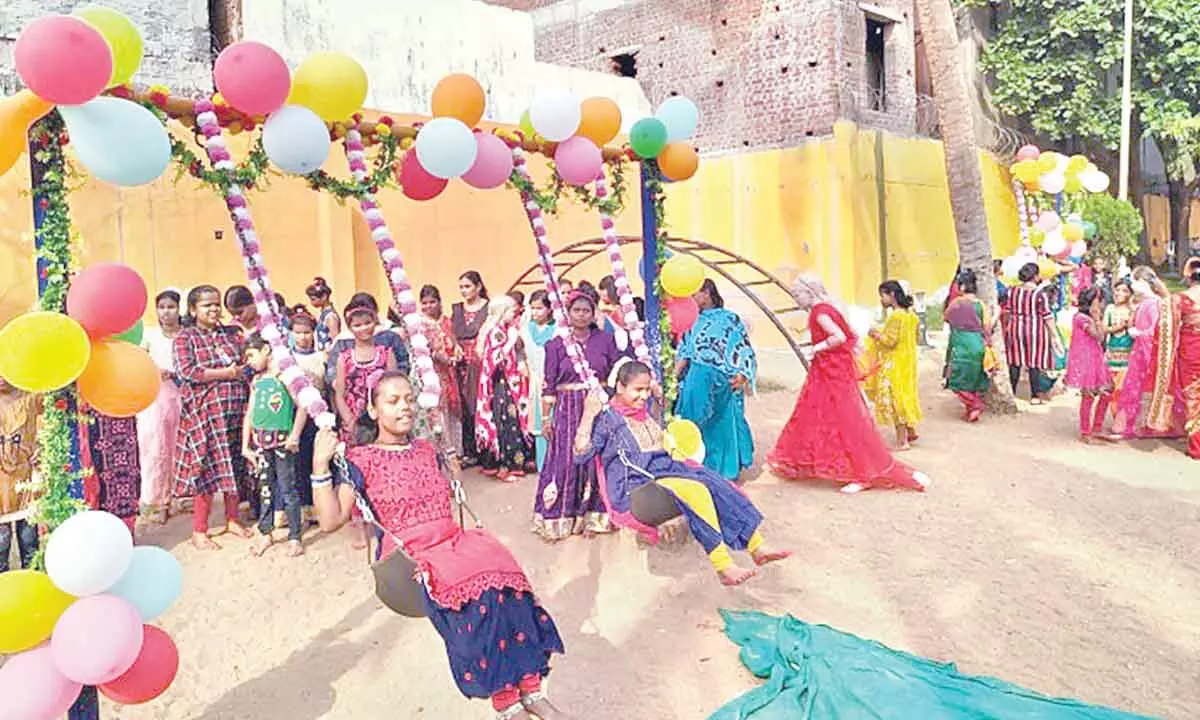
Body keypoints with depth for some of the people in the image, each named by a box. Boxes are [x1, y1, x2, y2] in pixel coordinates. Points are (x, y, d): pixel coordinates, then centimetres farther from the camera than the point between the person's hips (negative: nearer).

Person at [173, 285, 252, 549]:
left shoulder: (232, 334, 13)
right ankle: (199, 531, 7)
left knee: (234, 465, 8)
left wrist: (242, 369, -7)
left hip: (235, 407, 4)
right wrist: (225, 373, -11)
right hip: (203, 410, -4)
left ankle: (232, 520, 23)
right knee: (207, 468, -4)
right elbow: (186, 371, -12)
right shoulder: (185, 337, 0)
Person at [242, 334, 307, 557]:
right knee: (265, 487, 12)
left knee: (287, 488, -1)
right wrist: (245, 446, 11)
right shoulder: (256, 381, 13)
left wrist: (295, 436, -15)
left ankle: (294, 537, 8)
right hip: (260, 442, 5)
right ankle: (265, 533, 24)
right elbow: (249, 414, 14)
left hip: (282, 440, -5)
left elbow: (302, 406, -9)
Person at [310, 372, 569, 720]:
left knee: (501, 567, -29)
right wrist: (320, 466, -12)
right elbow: (331, 520, -3)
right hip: (408, 554, -5)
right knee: (474, 586, -34)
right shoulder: (361, 460, 6)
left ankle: (530, 689, -26)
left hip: (452, 540, 5)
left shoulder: (427, 450, 21)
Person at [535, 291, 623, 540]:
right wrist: (546, 417, -1)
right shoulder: (556, 344, 2)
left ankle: (594, 514, 14)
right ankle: (561, 516, 11)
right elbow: (549, 385, 2)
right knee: (565, 462, 0)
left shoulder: (606, 340, 5)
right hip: (568, 410, -1)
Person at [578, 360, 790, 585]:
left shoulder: (645, 412, 20)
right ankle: (724, 567, -31)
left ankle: (757, 547, -20)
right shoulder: (607, 417, -4)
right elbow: (581, 456, -14)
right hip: (634, 486, -8)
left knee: (715, 482, -18)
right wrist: (588, 416, -24)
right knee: (696, 492, -31)